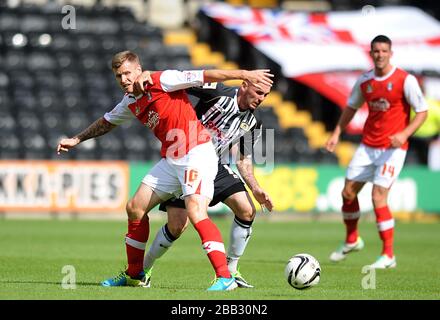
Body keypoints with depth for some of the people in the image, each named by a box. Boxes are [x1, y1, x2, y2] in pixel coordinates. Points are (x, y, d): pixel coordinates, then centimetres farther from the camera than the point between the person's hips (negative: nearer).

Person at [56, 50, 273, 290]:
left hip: (197, 154, -9)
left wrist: (244, 75, -16)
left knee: (195, 212, -25)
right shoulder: (130, 102, 13)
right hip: (170, 160, 9)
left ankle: (224, 277, -29)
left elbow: (204, 76, -13)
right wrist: (77, 139, 38)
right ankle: (134, 275, 25)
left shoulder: (162, 81, -11)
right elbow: (107, 121, 32)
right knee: (135, 208, 11)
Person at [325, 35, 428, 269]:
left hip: (393, 147, -6)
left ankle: (388, 255, -6)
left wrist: (405, 134, -23)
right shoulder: (364, 81, 4)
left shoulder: (405, 80, -11)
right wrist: (336, 133, 9)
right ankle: (351, 240, 33)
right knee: (348, 192, 8)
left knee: (378, 197, -15)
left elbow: (422, 111, -9)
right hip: (368, 145, 6)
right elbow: (351, 107, 19)